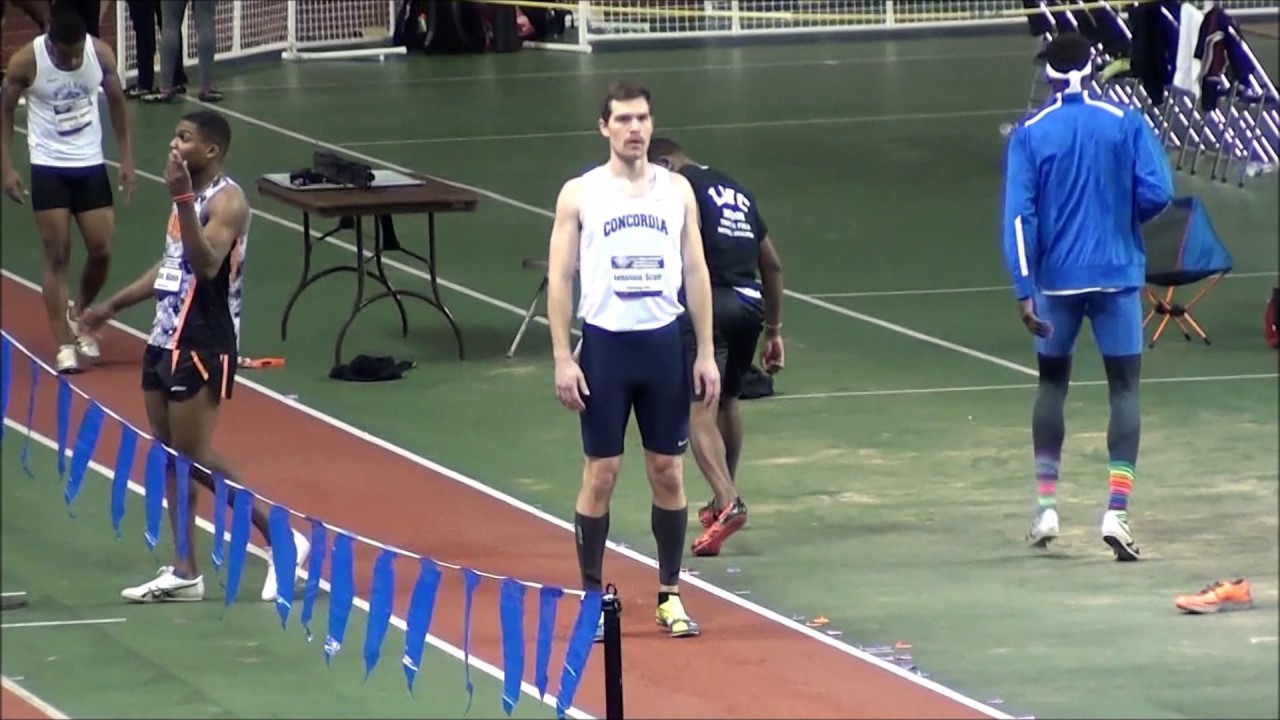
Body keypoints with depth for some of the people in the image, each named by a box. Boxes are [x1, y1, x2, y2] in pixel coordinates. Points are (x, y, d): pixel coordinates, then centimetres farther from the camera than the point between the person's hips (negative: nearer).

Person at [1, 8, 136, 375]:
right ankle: (65, 346, -1)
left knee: (101, 253, 4)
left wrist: (126, 159, 6)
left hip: (90, 164, 3)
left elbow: (116, 102, 6)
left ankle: (79, 314, 31)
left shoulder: (101, 54, -11)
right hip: (49, 166, -3)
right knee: (57, 256, -4)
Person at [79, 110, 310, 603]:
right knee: (172, 457, 8)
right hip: (166, 341, 9)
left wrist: (183, 200, -34)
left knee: (196, 459, -8)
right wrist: (111, 307, 26)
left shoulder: (226, 201, -15)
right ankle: (184, 572, 10)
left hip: (202, 347, -9)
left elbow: (206, 264, -30)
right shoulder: (191, 197, 14)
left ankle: (283, 540, 0)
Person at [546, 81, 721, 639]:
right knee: (601, 474, 0)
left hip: (663, 342, 2)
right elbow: (559, 279, -2)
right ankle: (592, 597, 7)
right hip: (605, 344, -2)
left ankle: (670, 594, 14)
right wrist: (563, 359, -10)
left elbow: (695, 272, 8)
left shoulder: (677, 190, 6)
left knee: (668, 471, 5)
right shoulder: (579, 194, -2)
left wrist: (706, 353, 3)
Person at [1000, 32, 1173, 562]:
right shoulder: (1125, 123, -4)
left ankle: (1046, 507, 16)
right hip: (1116, 275, -1)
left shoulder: (1029, 134, -3)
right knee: (1124, 388, 4)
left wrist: (1025, 290, -9)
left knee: (1052, 384, 19)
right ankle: (1116, 512, -9)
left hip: (1056, 279, 1)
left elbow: (1019, 216, -9)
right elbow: (1156, 193, -10)